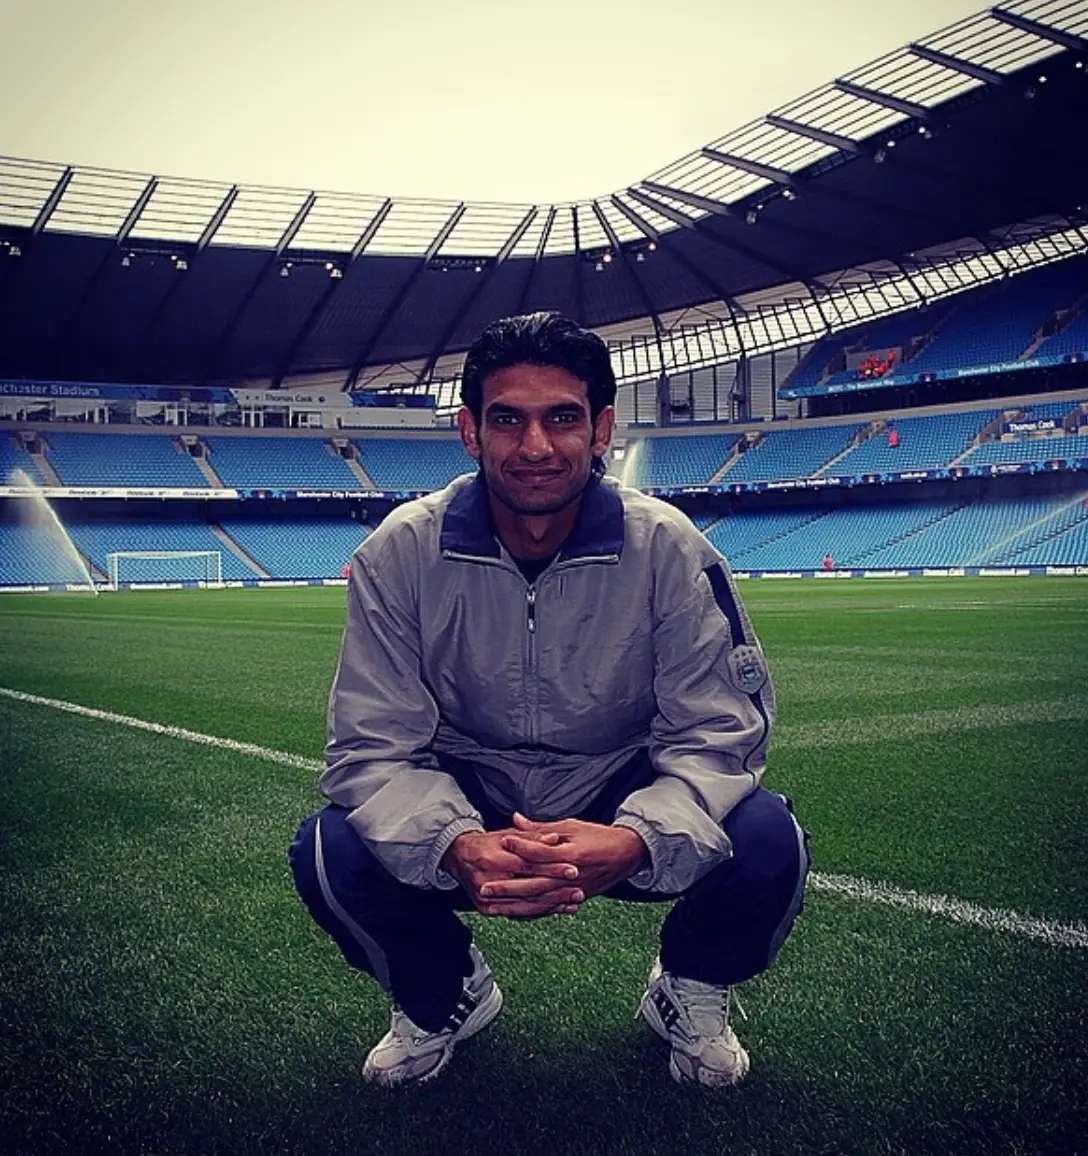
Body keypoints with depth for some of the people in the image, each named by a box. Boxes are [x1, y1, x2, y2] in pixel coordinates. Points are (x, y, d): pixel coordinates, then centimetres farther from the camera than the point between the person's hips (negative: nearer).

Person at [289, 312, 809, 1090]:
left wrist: (634, 840, -39)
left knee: (766, 842, -28)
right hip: (468, 803, 1)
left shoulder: (670, 549, -17)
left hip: (622, 800, 0)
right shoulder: (401, 551, -17)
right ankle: (444, 996, 10)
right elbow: (374, 747, -16)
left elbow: (717, 735, -16)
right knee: (331, 851, -26)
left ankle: (690, 994, 10)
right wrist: (457, 846, -39)